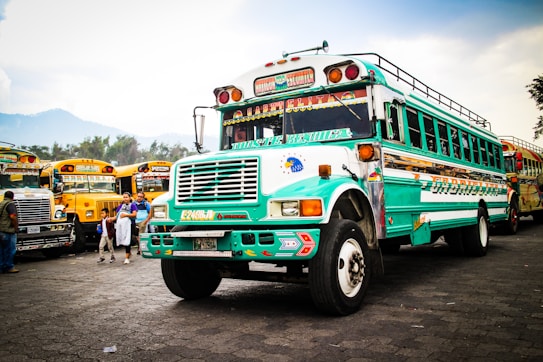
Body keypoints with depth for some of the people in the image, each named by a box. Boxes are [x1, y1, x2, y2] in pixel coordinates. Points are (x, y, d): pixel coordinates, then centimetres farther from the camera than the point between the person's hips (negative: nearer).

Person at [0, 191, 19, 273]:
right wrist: (16, 226, -14)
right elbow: (12, 216, -25)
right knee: (10, 249, -2)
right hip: (8, 231, -9)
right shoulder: (10, 204, -12)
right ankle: (9, 267, 2)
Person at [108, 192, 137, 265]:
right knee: (122, 240, 8)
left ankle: (127, 257, -4)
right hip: (119, 225, 6)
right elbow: (117, 215, 18)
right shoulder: (121, 206, 18)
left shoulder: (132, 205, 2)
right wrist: (112, 218, 1)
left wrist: (126, 215, -17)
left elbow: (134, 214, -9)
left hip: (127, 225, -5)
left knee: (127, 240, -8)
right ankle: (129, 253, 28)